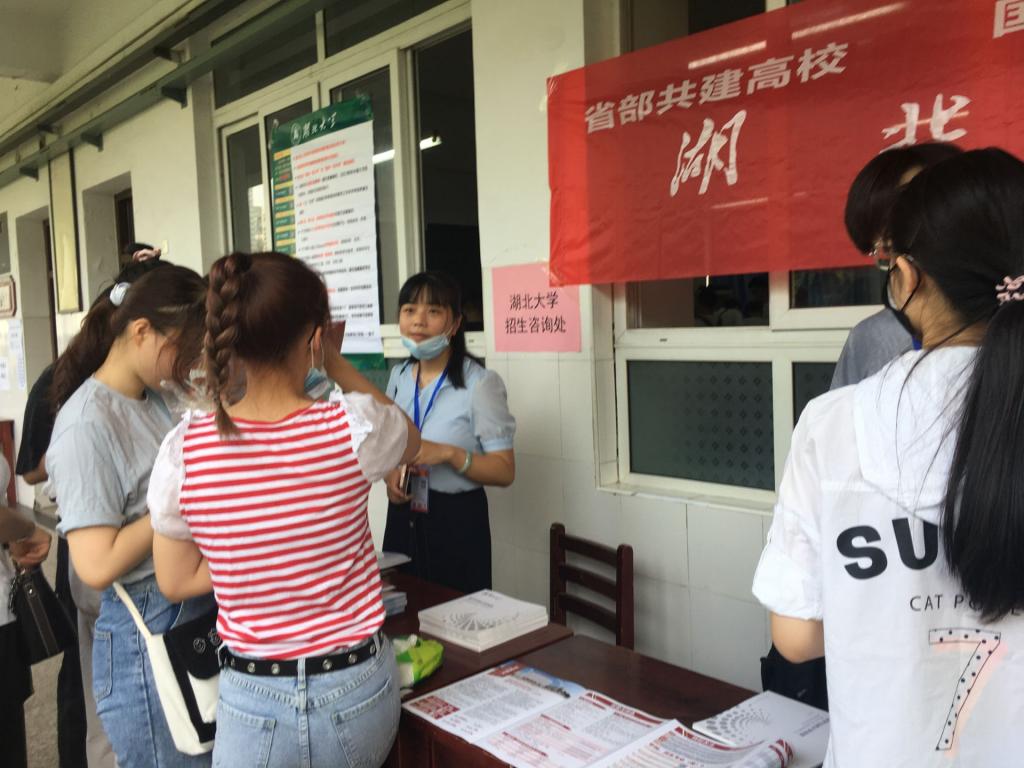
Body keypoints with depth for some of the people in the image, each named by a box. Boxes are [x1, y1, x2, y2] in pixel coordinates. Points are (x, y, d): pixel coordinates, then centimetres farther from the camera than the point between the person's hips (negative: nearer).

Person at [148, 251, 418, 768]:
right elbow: (411, 441, 7)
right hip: (358, 690, 0)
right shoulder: (354, 427, -19)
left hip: (256, 701, 1)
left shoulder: (185, 448, -14)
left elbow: (176, 582, 0)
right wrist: (335, 362, 8)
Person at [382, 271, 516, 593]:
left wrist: (449, 453, -27)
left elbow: (505, 472, -14)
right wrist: (390, 474, -3)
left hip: (457, 521, -5)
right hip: (403, 517, 6)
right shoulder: (399, 376, 6)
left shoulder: (480, 382, -13)